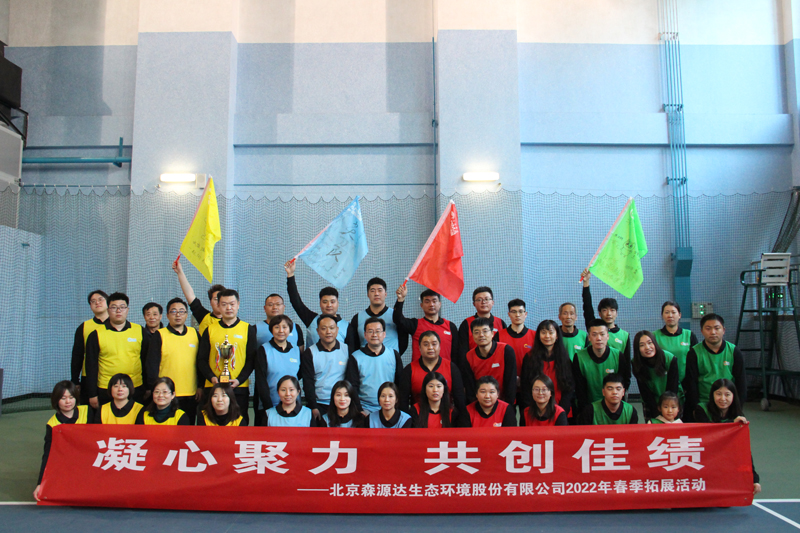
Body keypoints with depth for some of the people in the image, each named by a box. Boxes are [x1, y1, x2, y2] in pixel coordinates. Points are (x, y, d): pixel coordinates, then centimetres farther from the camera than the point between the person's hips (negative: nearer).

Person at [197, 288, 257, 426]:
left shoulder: (248, 329, 6)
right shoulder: (210, 329, 10)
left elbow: (252, 359, 2)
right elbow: (201, 359, 7)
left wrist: (239, 380, -13)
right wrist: (212, 377, -10)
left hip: (239, 388, -1)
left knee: (240, 424, 2)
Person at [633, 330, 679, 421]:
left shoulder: (670, 359, -20)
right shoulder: (636, 364, -16)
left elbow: (672, 390, -16)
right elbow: (645, 392, -14)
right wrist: (657, 415, -18)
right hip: (650, 405, 1)